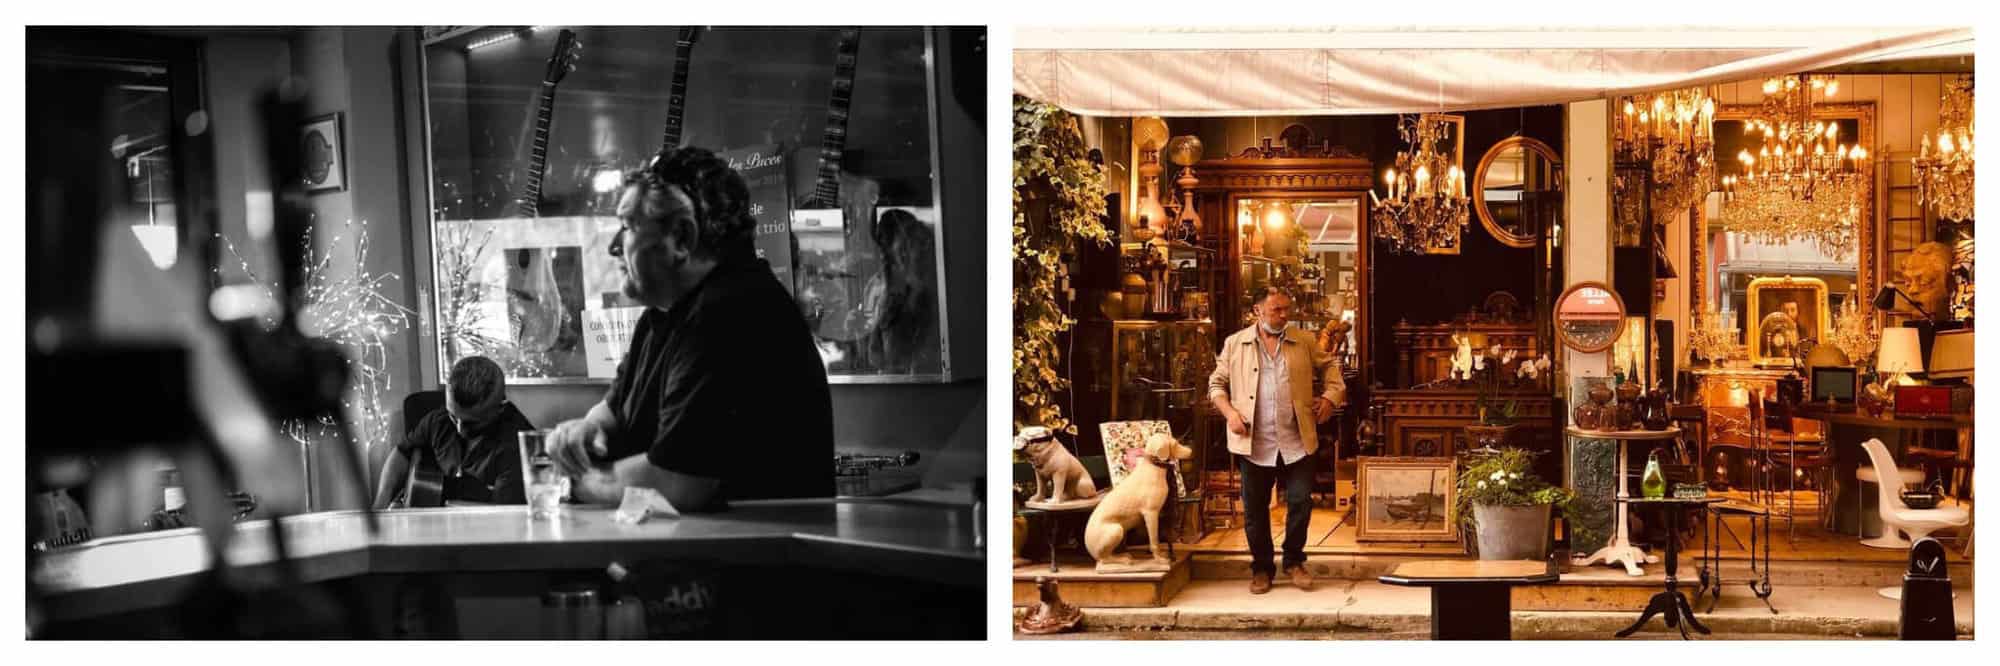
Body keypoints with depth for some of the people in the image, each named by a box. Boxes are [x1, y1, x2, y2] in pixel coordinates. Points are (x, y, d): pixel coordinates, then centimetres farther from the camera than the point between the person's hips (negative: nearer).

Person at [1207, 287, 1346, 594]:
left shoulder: (1303, 342, 8)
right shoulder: (1235, 344, 4)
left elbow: (1330, 365, 20)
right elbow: (1217, 384, 9)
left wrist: (1331, 395, 5)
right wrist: (1229, 412, -6)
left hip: (1296, 442, 1)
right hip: (1254, 442, -1)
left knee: (1301, 501, -1)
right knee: (1255, 508, 6)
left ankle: (1294, 562, 19)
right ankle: (1261, 568, 20)